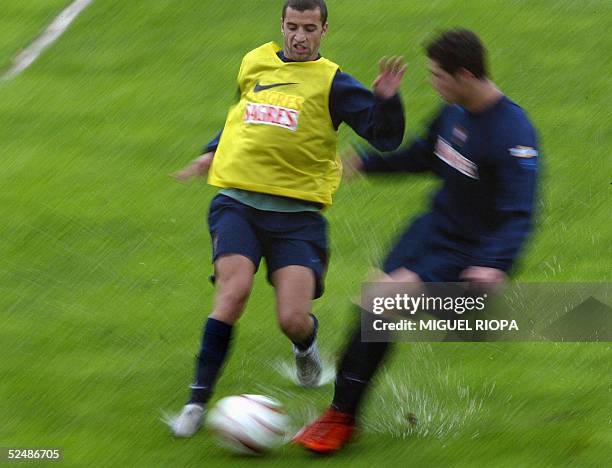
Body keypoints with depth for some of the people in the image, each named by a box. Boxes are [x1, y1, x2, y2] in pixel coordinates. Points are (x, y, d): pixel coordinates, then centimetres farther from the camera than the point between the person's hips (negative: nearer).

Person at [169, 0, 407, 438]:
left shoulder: (331, 83, 1)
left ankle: (306, 343, 28)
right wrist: (214, 153, 35)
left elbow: (386, 137, -5)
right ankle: (197, 401, -17)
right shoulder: (255, 63, 13)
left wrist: (386, 99, -22)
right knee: (234, 290, -24)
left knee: (293, 320, -13)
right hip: (237, 202, 2)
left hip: (297, 212, -2)